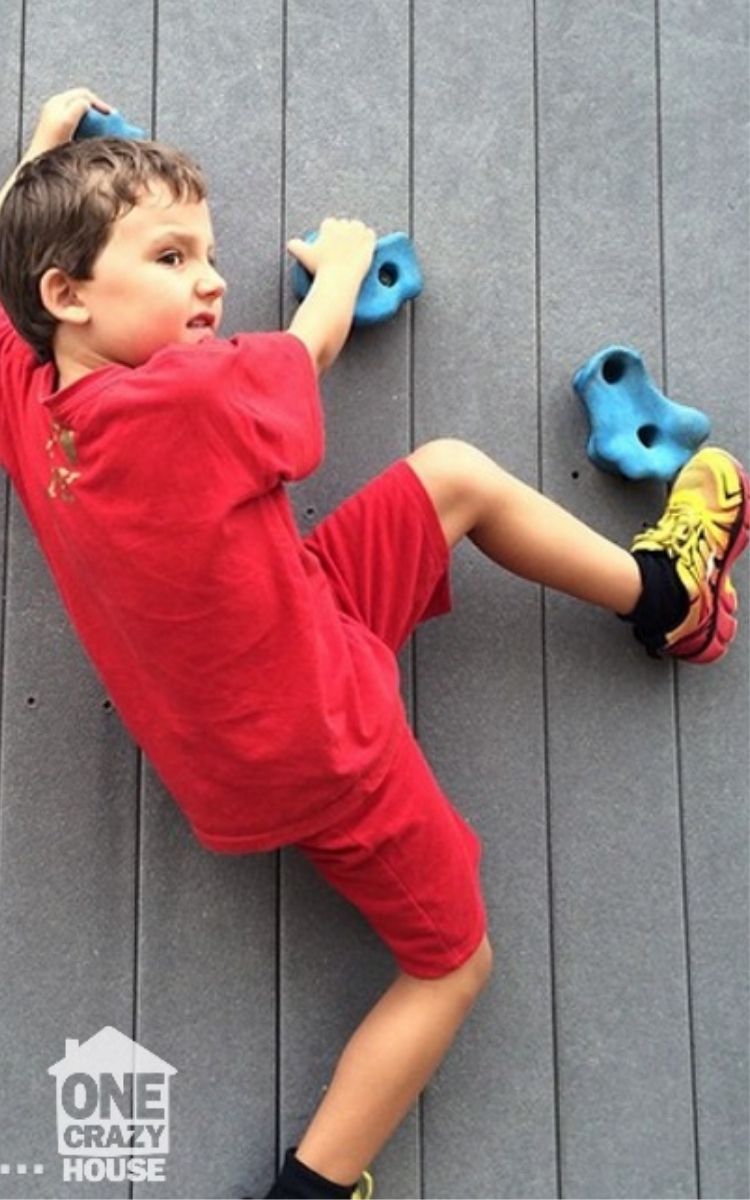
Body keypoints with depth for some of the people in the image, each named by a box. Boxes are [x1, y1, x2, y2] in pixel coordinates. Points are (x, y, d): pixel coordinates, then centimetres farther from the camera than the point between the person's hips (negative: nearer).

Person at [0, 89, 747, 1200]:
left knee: (459, 474, 9)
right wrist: (345, 259, 9)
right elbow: (316, 338, -12)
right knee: (453, 964, 13)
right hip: (316, 745, -8)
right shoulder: (193, 400, -33)